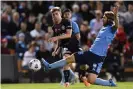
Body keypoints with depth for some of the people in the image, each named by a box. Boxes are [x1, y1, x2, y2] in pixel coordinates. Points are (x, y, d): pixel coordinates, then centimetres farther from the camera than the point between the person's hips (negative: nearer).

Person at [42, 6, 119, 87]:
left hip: (98, 57, -9)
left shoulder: (111, 29, -12)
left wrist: (115, 15, -53)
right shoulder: (104, 28, 14)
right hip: (90, 53, 9)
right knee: (69, 59, 13)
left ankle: (110, 83, 3)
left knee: (91, 80, -18)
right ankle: (49, 67, 25)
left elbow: (116, 26, -37)